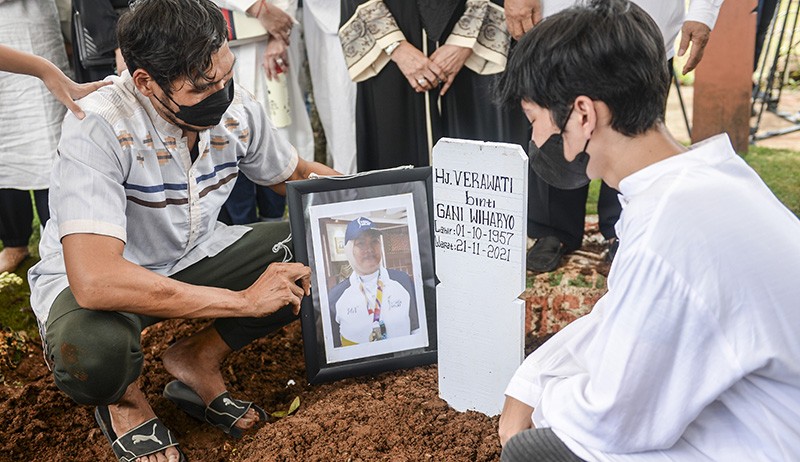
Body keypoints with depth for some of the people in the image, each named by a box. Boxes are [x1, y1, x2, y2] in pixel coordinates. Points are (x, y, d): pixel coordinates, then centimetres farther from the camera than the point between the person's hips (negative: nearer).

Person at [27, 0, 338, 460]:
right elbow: (94, 281, -41)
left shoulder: (238, 109, -14)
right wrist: (243, 299, -36)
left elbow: (295, 174, 8)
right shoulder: (98, 129, -32)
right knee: (93, 352, -39)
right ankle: (125, 400, 1)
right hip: (88, 276, -5)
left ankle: (197, 358, 4)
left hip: (193, 256, 5)